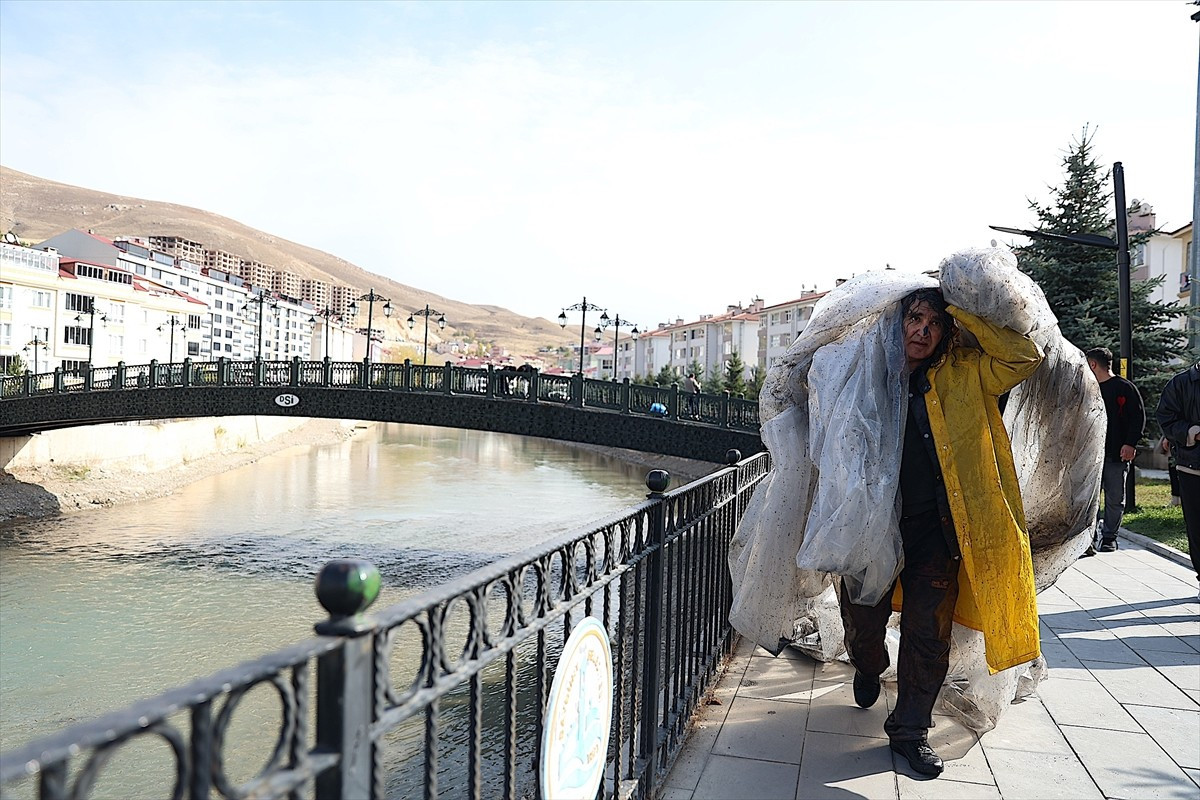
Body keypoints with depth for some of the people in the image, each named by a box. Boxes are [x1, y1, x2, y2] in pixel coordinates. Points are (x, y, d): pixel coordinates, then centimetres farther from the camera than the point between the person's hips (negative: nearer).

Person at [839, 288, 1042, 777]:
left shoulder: (963, 374, 3)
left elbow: (1025, 358, -7)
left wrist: (962, 314, -7)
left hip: (934, 530, 0)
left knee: (928, 637, 7)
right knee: (862, 624, 12)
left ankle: (910, 729, 27)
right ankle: (868, 669, 48)